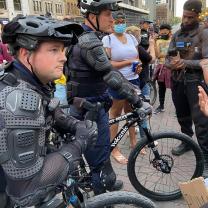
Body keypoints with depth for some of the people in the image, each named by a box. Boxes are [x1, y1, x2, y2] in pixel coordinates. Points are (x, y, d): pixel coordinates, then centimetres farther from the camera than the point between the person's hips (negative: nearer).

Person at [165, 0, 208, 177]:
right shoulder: (177, 34, 11)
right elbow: (168, 57, 9)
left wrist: (185, 63, -25)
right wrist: (171, 63, -14)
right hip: (177, 80, 6)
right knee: (182, 116, 18)